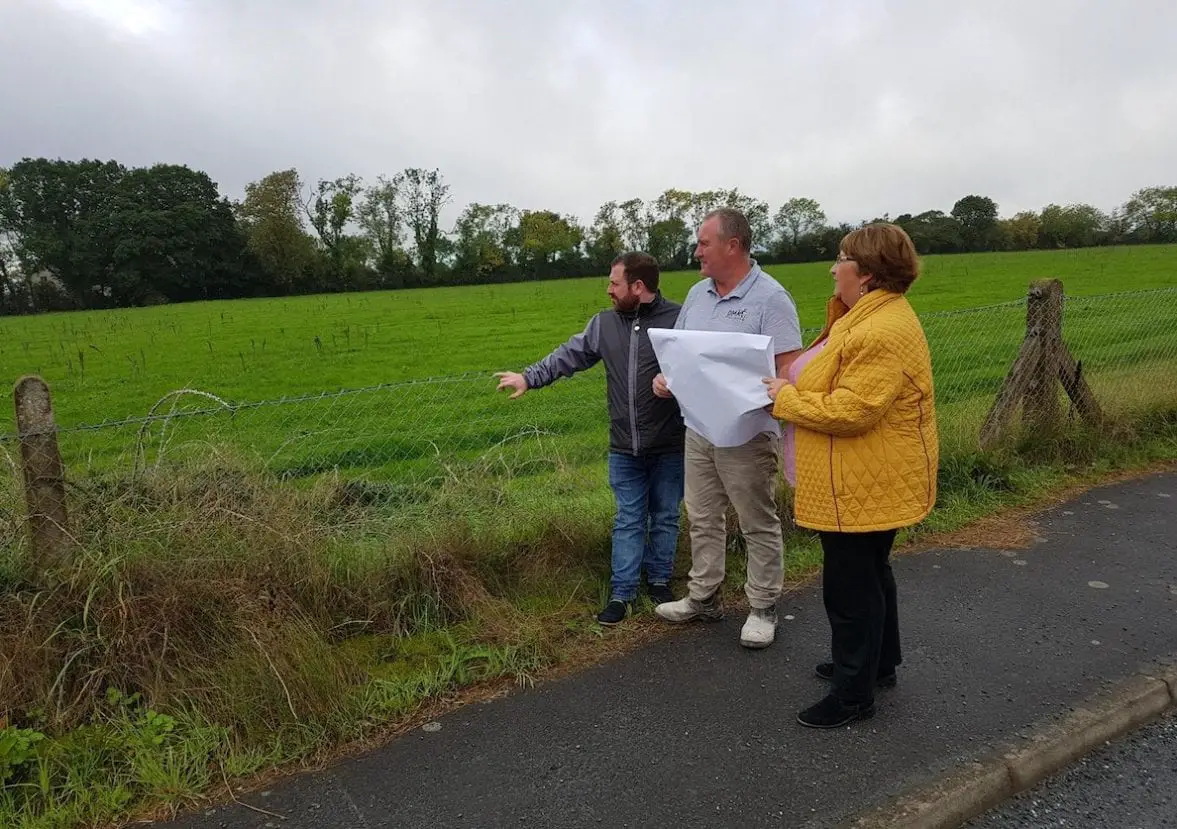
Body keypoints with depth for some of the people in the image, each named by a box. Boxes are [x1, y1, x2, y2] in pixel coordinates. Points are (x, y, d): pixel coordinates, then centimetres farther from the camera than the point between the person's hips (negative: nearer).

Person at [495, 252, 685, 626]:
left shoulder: (679, 319, -9)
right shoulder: (604, 323, 6)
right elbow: (569, 356, 13)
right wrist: (529, 377, 10)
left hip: (669, 448, -3)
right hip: (624, 449, 3)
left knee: (664, 517, 13)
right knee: (628, 521, 8)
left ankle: (659, 581, 30)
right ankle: (621, 594, 14)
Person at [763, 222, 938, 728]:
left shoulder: (883, 332, -26)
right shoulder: (871, 316, 10)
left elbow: (850, 411, -29)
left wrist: (786, 399, -17)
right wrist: (794, 390, 2)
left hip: (864, 489, -11)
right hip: (868, 483, 11)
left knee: (851, 585, 1)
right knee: (869, 572, 24)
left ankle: (853, 695, 17)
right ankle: (878, 663, 42)